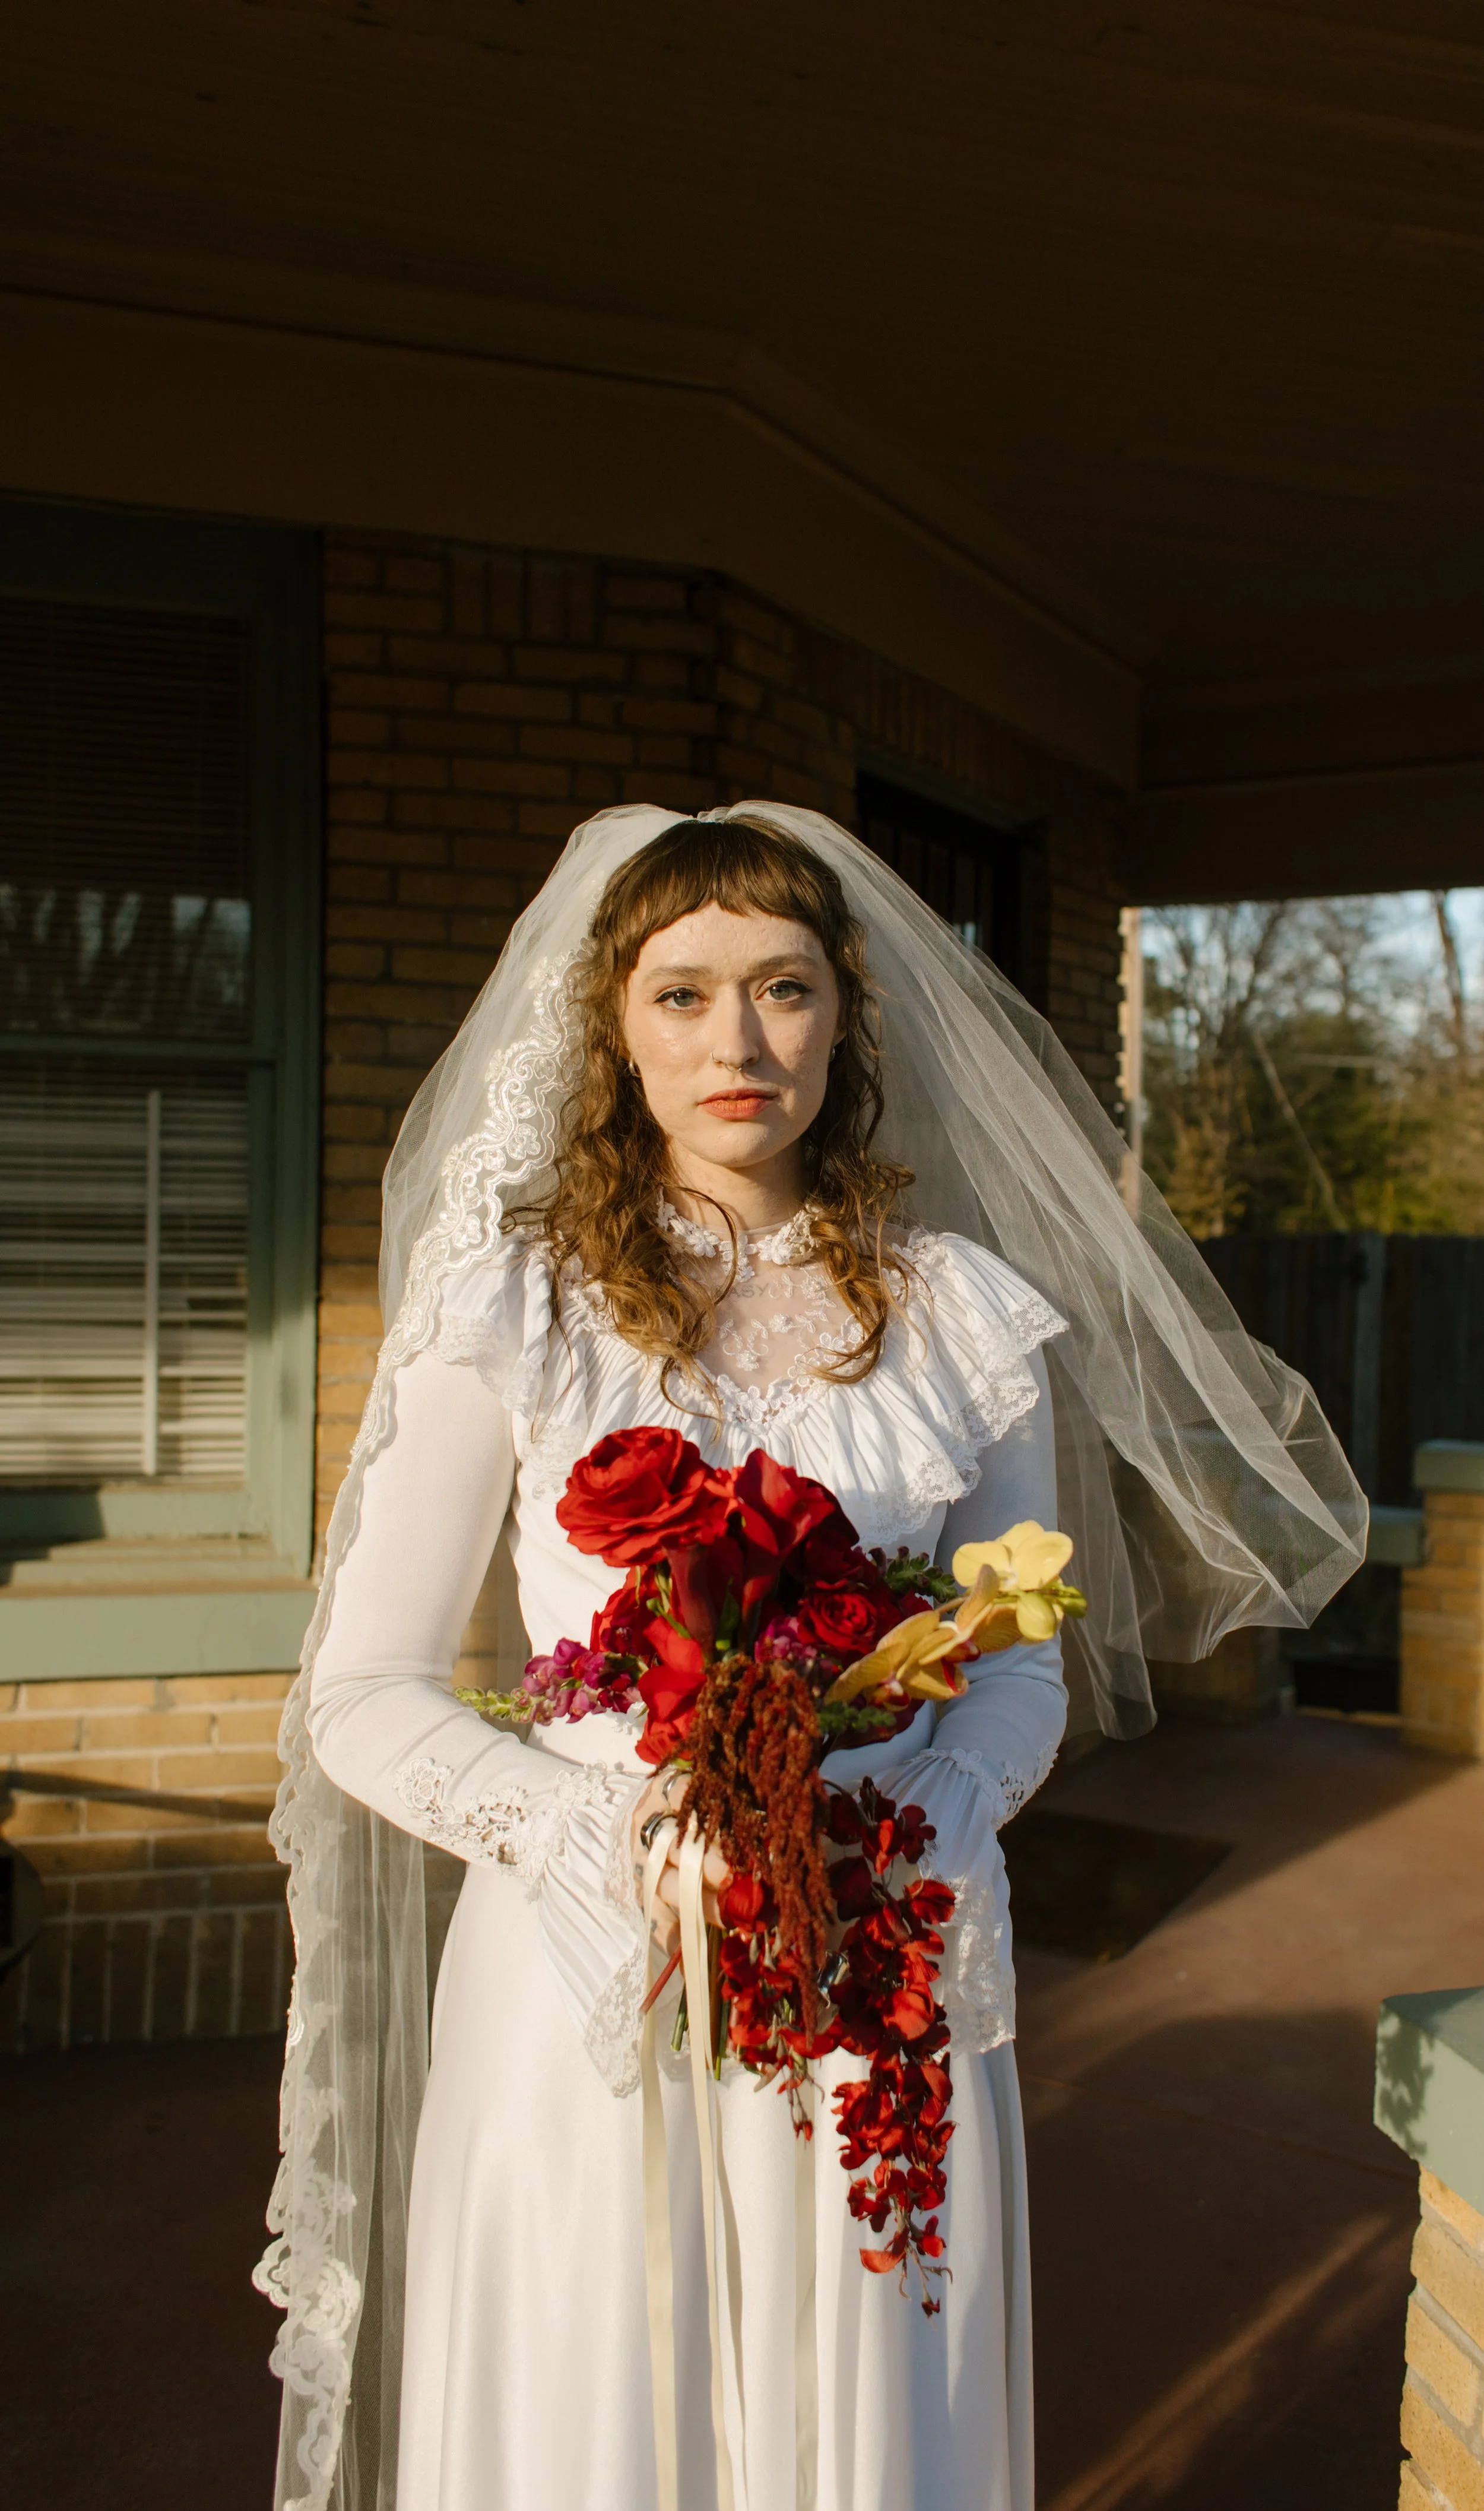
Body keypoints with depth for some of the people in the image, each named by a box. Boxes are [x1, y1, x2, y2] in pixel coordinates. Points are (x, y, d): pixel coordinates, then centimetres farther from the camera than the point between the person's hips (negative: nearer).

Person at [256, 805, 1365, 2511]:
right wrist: (595, 1834, -19)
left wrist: (923, 1834, -12)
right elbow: (365, 1697, -4)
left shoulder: (964, 1314, 2)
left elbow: (1022, 1666, 7)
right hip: (590, 1981, -1)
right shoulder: (514, 1302, -4)